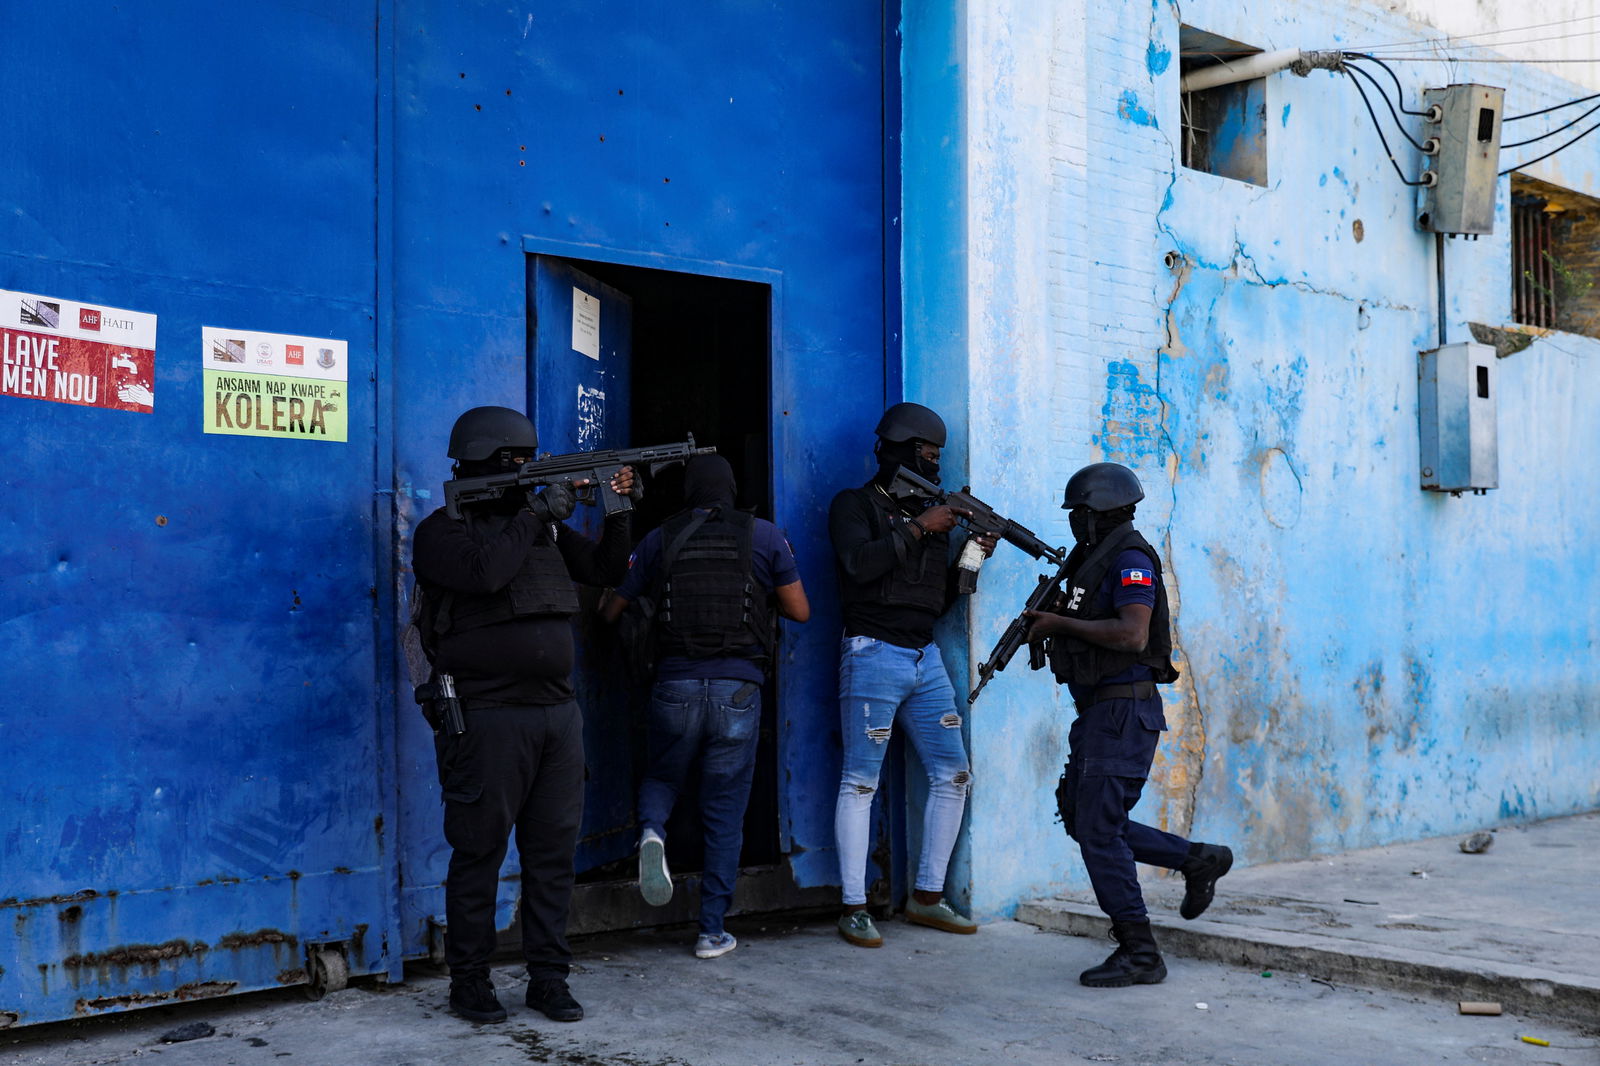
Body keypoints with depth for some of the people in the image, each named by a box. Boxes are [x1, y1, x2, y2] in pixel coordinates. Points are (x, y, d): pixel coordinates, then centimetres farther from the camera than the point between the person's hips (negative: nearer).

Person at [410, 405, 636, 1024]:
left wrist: (618, 511, 3)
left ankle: (549, 978, 17)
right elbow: (487, 571, -22)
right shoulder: (444, 531, -3)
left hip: (557, 712, 6)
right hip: (486, 718, -6)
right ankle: (469, 982, 14)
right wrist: (537, 512, -13)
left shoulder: (544, 527, 16)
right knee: (479, 855, 2)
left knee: (553, 853, 8)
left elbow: (607, 571, 17)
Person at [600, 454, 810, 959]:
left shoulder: (659, 540, 6)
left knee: (661, 777, 25)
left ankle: (651, 830, -8)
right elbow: (800, 611, 7)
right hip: (739, 689, 0)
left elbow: (610, 610, 10)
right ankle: (712, 931, 11)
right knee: (725, 812, 9)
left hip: (675, 685, 1)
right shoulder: (763, 535, 4)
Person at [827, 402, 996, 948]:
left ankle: (927, 896, 15)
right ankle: (854, 908, 0)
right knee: (861, 782, -5)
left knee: (953, 774, 4)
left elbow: (940, 596, 19)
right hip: (873, 656, -7)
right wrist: (917, 528, -15)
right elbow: (860, 563, -19)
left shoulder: (930, 514, 19)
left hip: (926, 658, 7)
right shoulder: (854, 505, 0)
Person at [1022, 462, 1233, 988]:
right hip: (1098, 711, 10)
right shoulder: (1093, 559, 17)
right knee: (1081, 818, 14)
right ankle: (1198, 860, 23)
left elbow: (1131, 634, -25)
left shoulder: (1130, 558, -13)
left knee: (1099, 829, -9)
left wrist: (1062, 623, -17)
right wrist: (1051, 621, 6)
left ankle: (1139, 955, -1)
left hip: (1124, 711, -10)